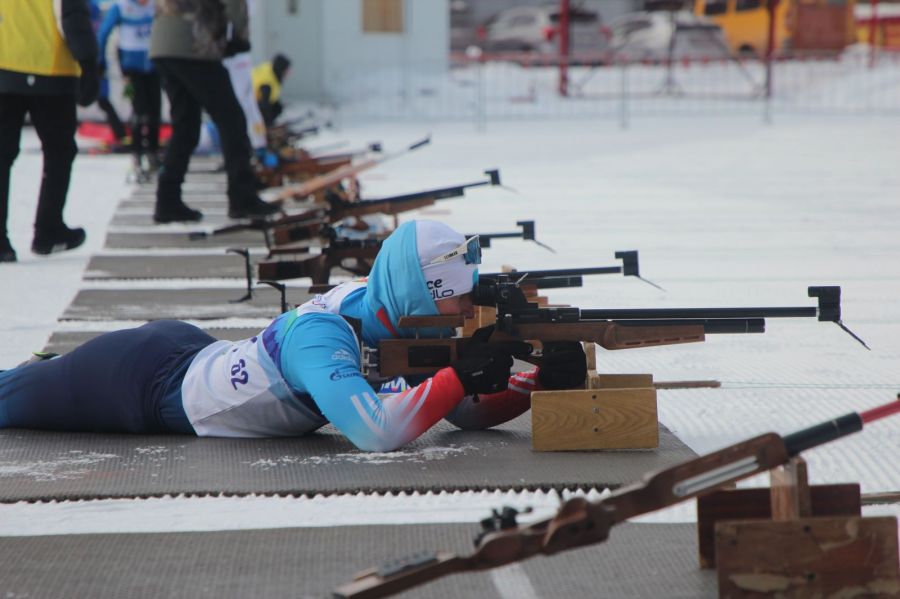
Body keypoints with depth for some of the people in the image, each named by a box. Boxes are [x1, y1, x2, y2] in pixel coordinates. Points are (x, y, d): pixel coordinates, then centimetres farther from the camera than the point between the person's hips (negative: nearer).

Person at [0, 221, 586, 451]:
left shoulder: (394, 311, -15)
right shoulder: (319, 336, -38)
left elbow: (467, 412, -9)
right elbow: (375, 432, -52)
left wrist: (543, 379, -26)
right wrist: (460, 375, -43)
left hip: (189, 349, 7)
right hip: (140, 378, -6)